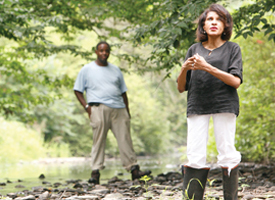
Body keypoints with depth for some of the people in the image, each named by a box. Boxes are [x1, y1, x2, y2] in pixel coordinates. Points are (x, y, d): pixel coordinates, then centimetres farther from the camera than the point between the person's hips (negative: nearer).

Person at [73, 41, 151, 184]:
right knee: (98, 140, -8)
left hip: (119, 109, 4)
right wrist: (87, 107, -5)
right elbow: (78, 91, 8)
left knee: (125, 139, 0)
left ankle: (134, 169, 0)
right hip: (99, 108, -4)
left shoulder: (115, 70, 21)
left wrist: (127, 110, 13)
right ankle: (95, 172, -6)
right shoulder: (87, 70, 9)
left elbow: (123, 91, 23)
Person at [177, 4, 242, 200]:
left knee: (227, 154, -5)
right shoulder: (194, 50, 15)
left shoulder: (232, 48, 8)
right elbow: (181, 88, 14)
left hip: (224, 105, -2)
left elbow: (236, 81, -7)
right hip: (197, 107, 2)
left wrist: (207, 67, -15)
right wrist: (184, 69, -7)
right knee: (195, 157, -6)